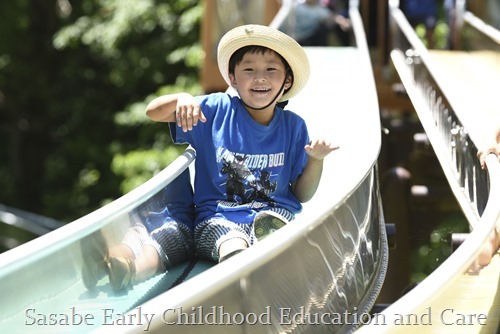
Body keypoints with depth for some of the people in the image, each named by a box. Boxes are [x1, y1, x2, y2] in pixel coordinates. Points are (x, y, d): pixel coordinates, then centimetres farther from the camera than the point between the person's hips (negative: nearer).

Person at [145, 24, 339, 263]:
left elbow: (302, 195, 13)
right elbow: (153, 112, 6)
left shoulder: (293, 126, 9)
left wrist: (316, 161, -7)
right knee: (233, 247, -38)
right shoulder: (217, 111, 6)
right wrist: (182, 99, -16)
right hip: (217, 218, -1)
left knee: (268, 223, -38)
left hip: (276, 213, 1)